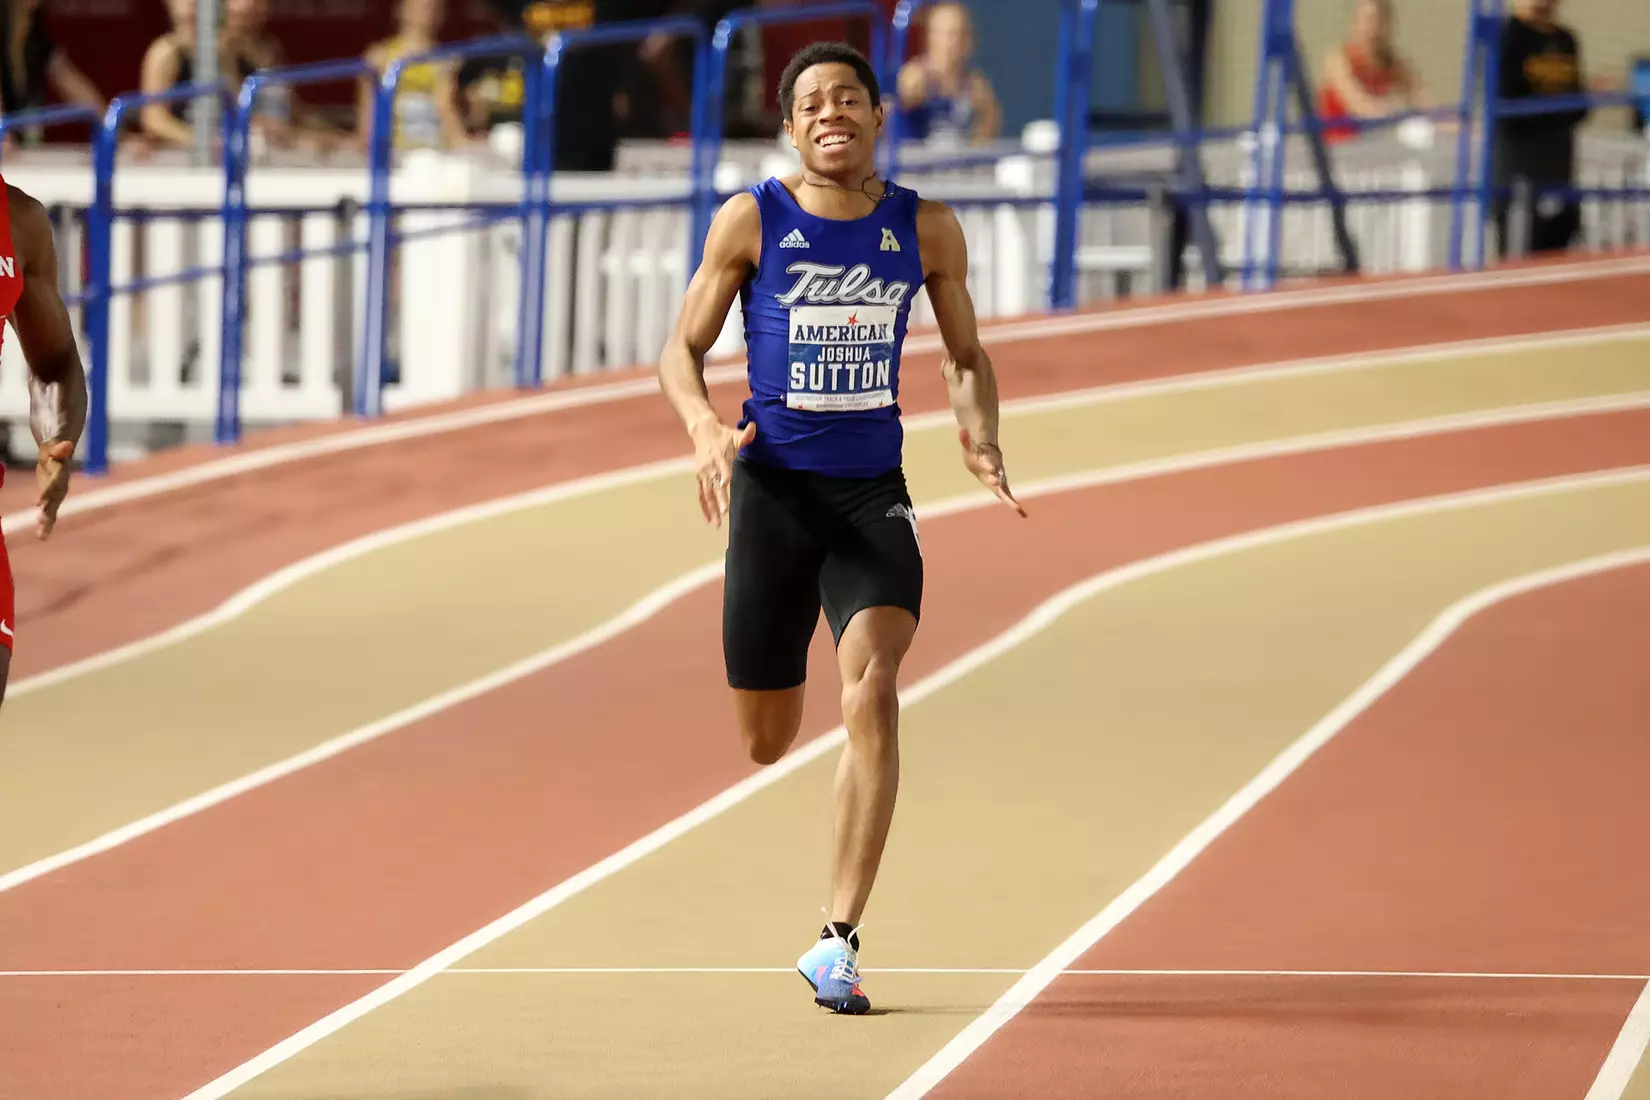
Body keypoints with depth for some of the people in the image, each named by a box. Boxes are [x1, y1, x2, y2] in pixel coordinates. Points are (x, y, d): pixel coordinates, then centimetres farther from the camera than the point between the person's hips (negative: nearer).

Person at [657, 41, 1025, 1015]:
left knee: (872, 692, -22)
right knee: (767, 741, 6)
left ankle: (839, 940, -21)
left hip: (873, 494, 0)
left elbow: (968, 357, 14)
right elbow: (683, 350, 4)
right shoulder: (751, 222, -1)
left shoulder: (926, 229, 4)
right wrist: (706, 429, -17)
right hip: (773, 487, 0)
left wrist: (982, 437, -7)